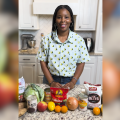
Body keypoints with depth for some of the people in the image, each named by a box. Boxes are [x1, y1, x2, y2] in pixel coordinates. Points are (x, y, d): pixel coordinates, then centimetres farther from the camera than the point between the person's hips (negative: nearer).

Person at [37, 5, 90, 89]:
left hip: (70, 81, 0)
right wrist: (51, 82, -11)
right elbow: (43, 62, -4)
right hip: (51, 80, 0)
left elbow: (81, 63, -3)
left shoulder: (78, 40, -7)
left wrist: (73, 82, -12)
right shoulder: (47, 39, -7)